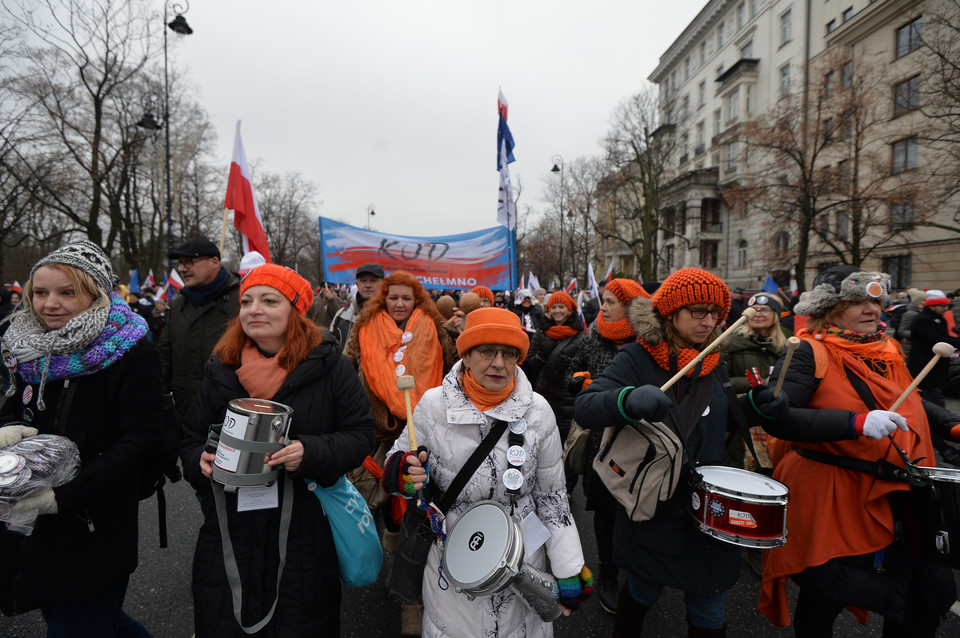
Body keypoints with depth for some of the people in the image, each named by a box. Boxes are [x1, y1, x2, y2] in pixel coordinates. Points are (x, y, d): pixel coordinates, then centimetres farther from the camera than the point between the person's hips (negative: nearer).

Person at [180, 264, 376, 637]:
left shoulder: (328, 365, -8)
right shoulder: (222, 369, 3)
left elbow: (360, 433, -7)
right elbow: (192, 439, 12)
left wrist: (310, 453, -23)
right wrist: (201, 460, -10)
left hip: (307, 533, -2)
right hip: (233, 533, 3)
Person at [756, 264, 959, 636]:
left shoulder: (887, 351, 8)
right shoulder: (811, 353, -15)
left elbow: (907, 402, 25)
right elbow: (777, 417, -27)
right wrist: (856, 423, -33)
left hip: (892, 497, 7)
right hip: (828, 500, -7)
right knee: (822, 599, 10)